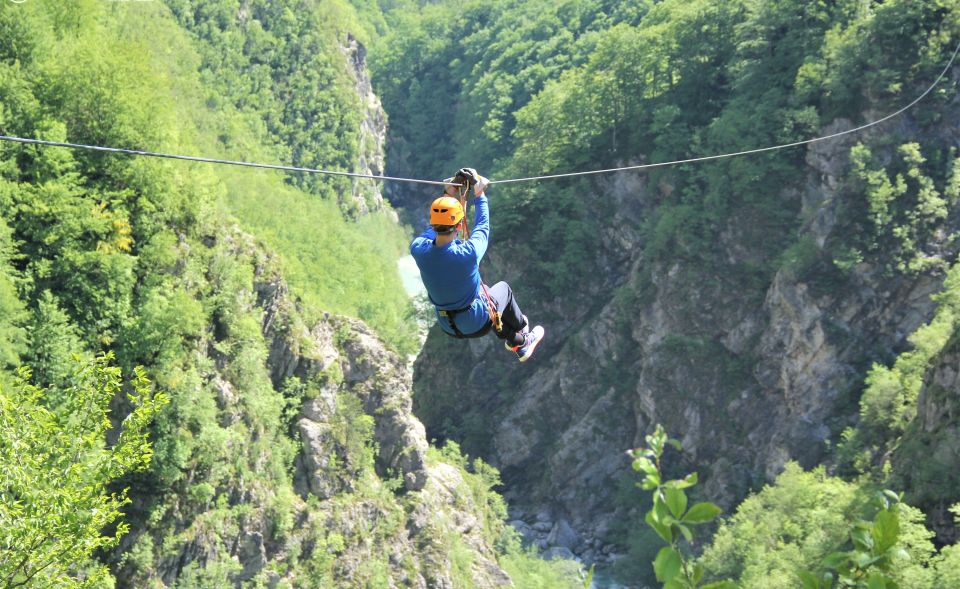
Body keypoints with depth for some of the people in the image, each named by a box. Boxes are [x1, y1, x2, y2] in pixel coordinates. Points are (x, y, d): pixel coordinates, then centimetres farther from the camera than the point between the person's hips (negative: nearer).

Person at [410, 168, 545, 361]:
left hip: (447, 327, 4)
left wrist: (447, 195, 8)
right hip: (477, 325, -4)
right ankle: (521, 328, 52)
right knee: (503, 288, 27)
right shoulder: (468, 253, -32)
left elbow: (433, 227, 2)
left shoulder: (418, 250, -22)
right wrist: (479, 195, 4)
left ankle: (517, 342, 49)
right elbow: (483, 227, -10)